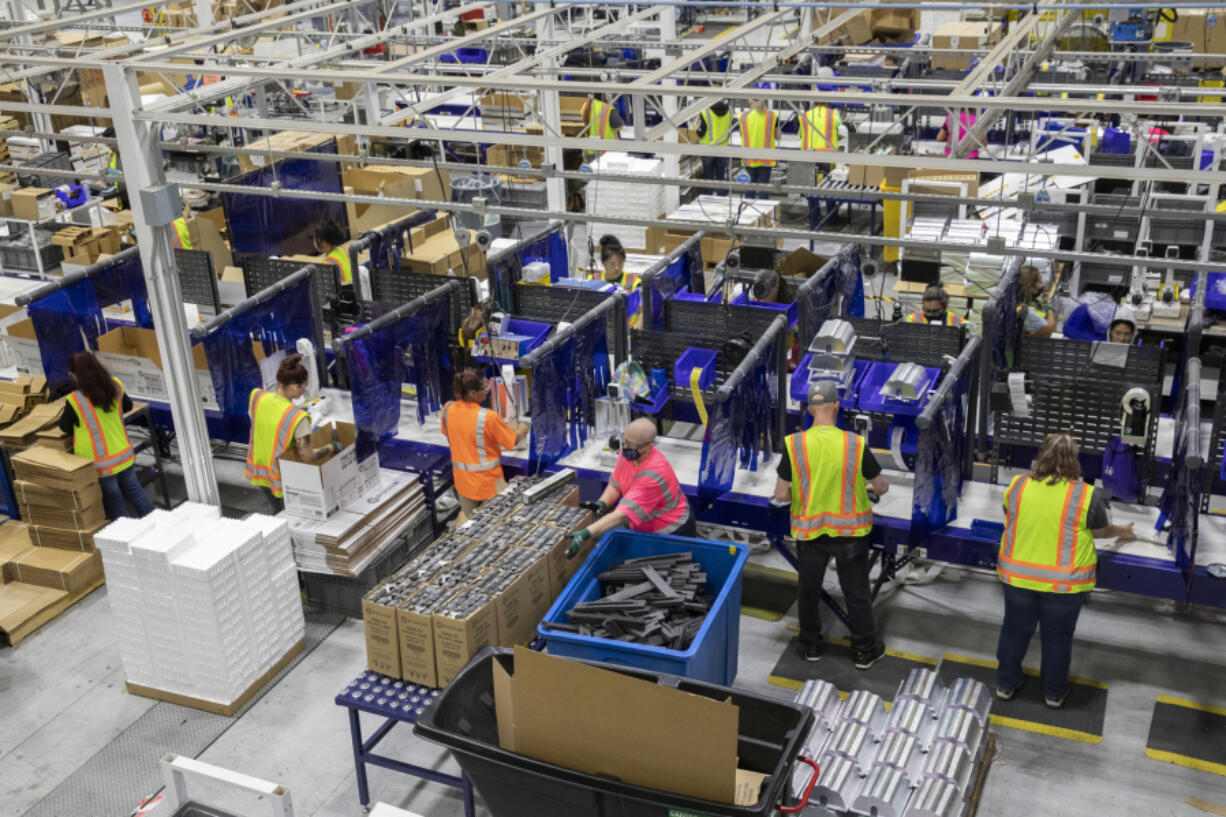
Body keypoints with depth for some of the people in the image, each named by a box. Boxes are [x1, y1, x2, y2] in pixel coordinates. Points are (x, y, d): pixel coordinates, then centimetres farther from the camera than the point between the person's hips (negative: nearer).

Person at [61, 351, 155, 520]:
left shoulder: (75, 400, -20)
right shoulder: (115, 387, -5)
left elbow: (65, 427, -4)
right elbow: (128, 406, 15)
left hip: (101, 465, -5)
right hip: (125, 456, 5)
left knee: (114, 503, 11)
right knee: (135, 492, 22)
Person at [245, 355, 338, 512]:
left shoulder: (256, 397, -15)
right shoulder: (298, 417, -30)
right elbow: (307, 456, -24)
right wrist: (332, 447, -8)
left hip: (259, 469, 6)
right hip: (282, 477, -6)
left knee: (278, 511, 28)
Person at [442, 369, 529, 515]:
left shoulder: (448, 409, -9)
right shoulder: (488, 417, -26)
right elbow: (513, 441, -12)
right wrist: (522, 429, 11)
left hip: (462, 480, 5)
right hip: (488, 481, -5)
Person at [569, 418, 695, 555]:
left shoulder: (653, 475, -35)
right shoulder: (627, 454, -10)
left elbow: (623, 515, -40)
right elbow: (615, 485, 7)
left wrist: (585, 534, -46)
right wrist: (602, 503, -15)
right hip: (646, 528, 8)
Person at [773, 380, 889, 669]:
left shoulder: (794, 445, -15)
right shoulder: (856, 444, -15)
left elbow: (781, 496, -11)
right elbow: (882, 487, -5)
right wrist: (870, 485, 19)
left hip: (809, 531, 1)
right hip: (850, 530, 0)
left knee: (809, 591, 20)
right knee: (857, 592, 16)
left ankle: (811, 645, 34)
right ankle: (864, 651, 28)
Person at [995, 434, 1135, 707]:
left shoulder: (1017, 486, -5)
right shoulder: (1086, 496, -14)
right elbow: (1101, 531, 2)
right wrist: (1122, 531, 25)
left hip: (1017, 576, 3)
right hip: (1063, 582, -2)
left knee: (1015, 630, 19)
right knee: (1057, 637, 15)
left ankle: (1005, 684, 32)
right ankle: (1054, 693, 30)